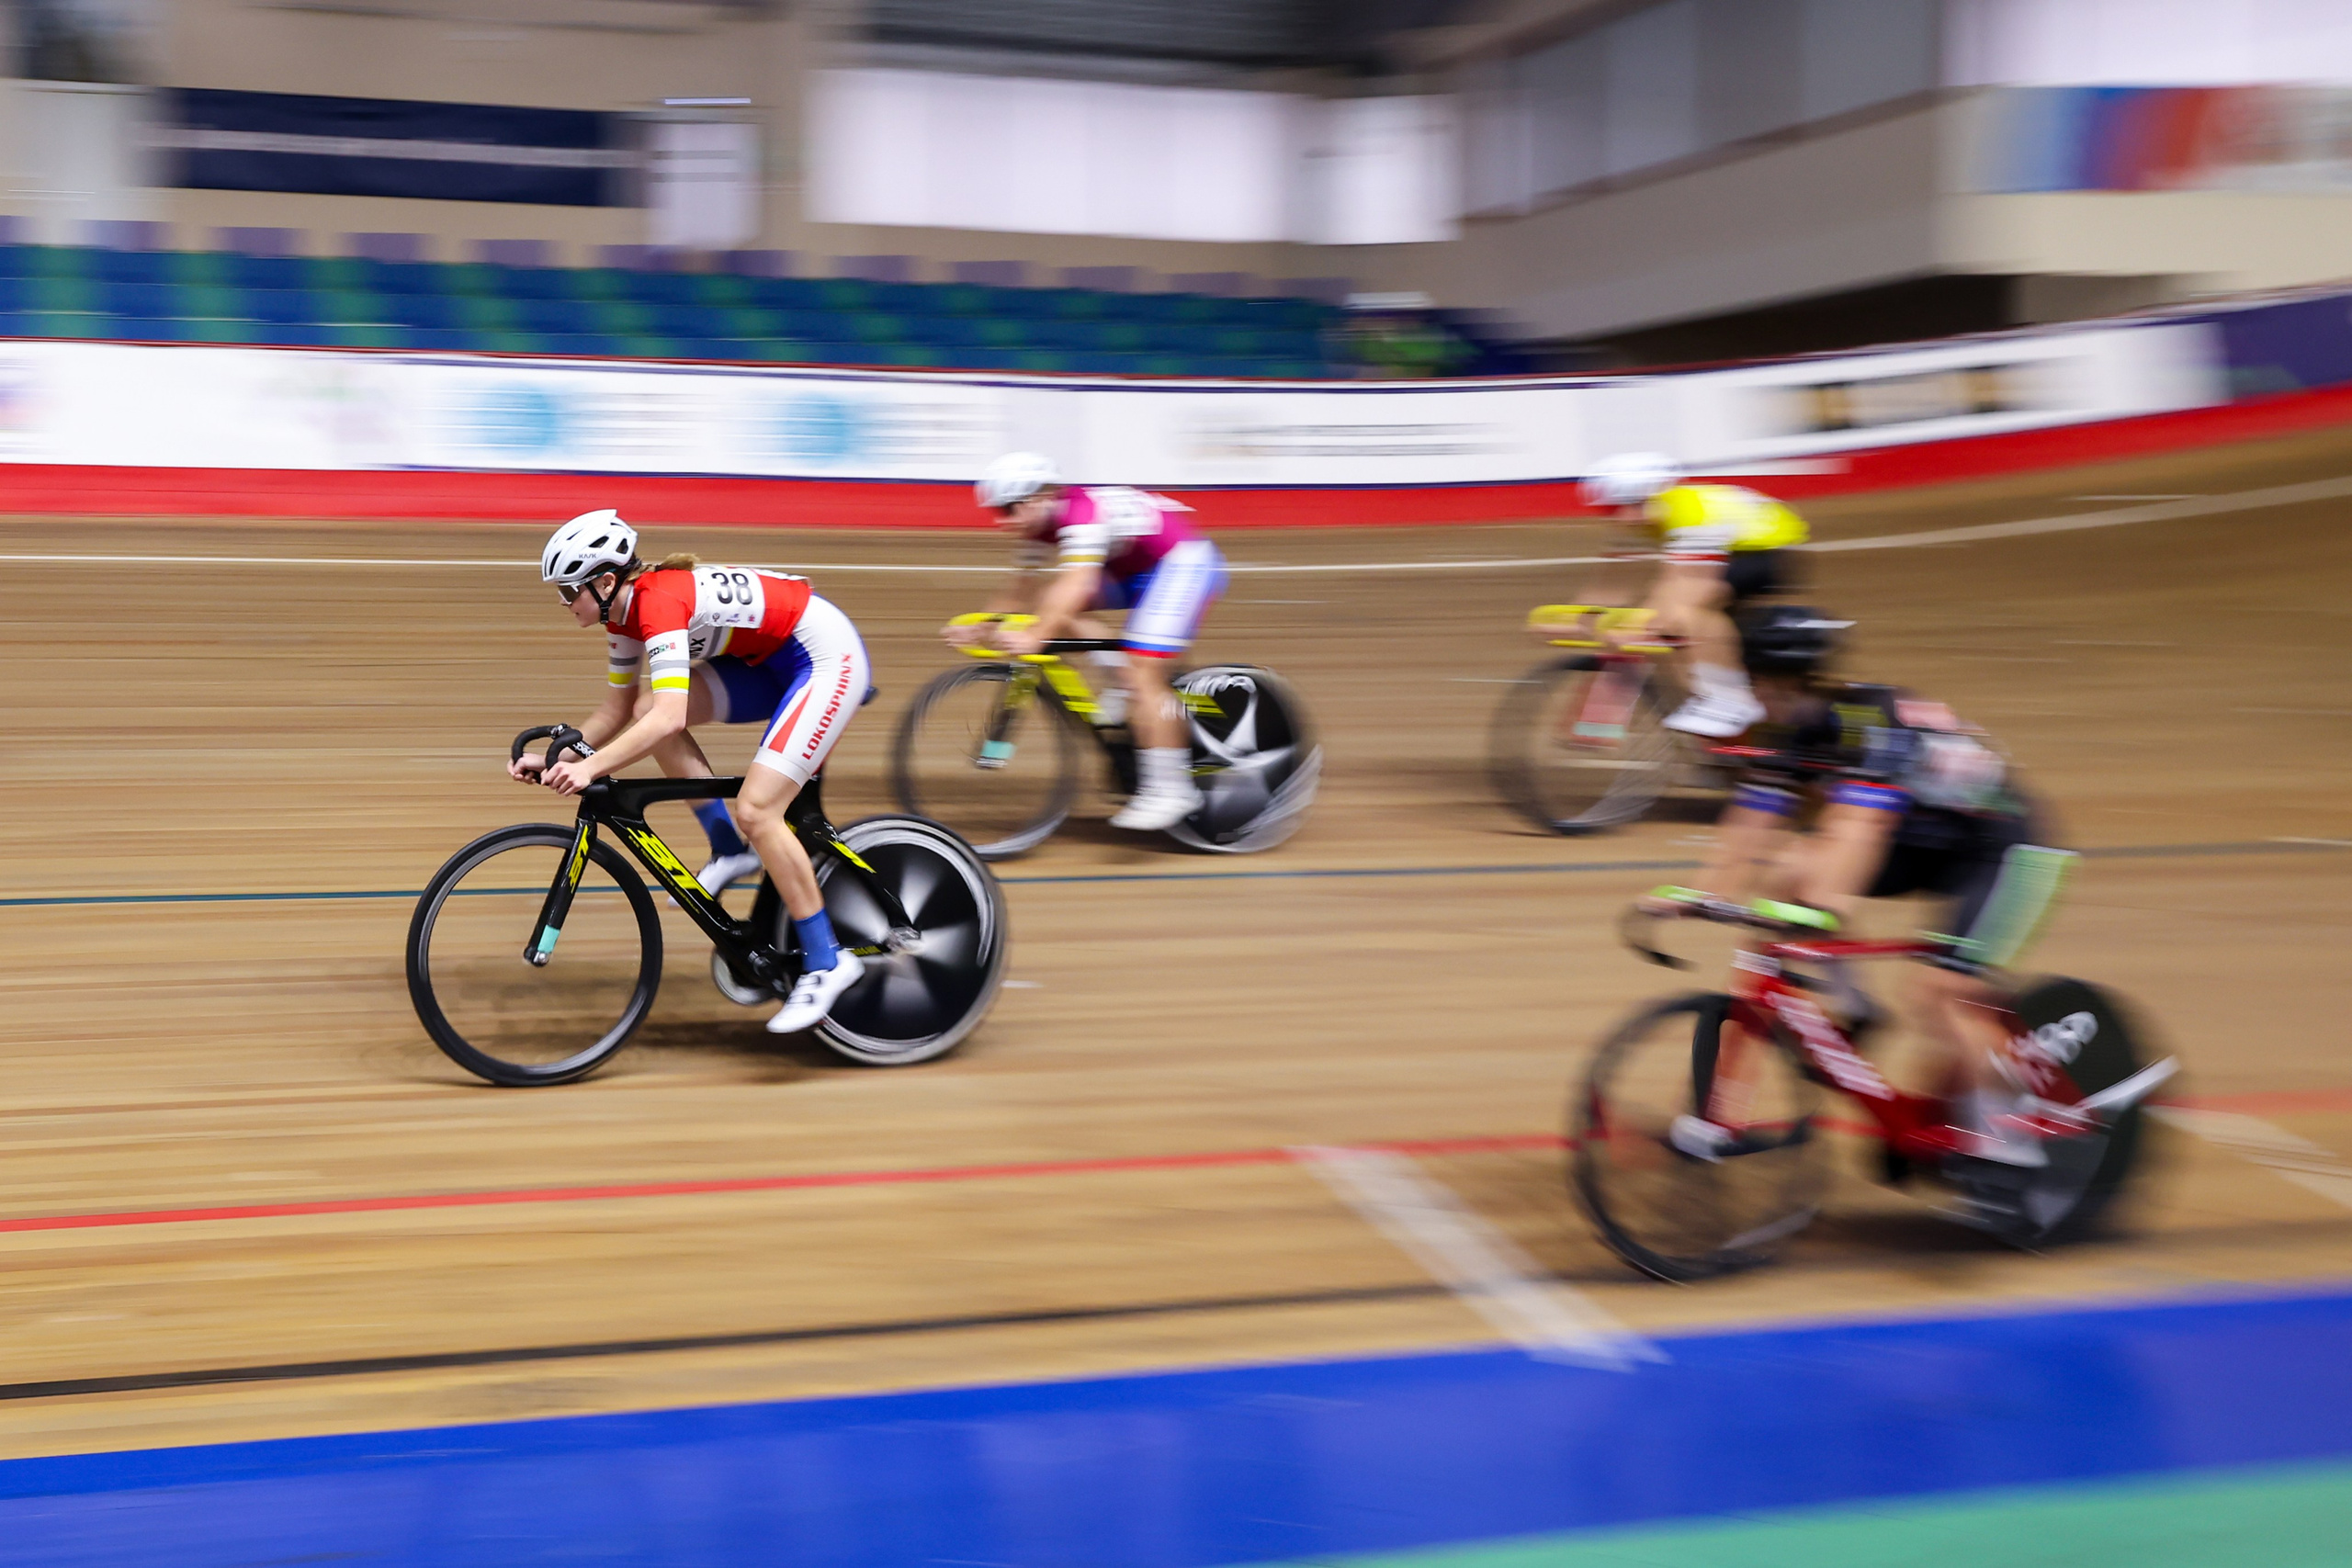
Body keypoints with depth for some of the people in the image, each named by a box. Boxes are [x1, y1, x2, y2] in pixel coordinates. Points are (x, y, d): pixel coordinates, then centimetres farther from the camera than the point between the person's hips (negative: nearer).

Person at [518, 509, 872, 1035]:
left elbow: (669, 718, -36)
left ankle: (827, 962, -8)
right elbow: (619, 711, 11)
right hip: (771, 661, 9)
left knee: (754, 809, -19)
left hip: (829, 657, -9)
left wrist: (589, 769, -38)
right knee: (647, 707, -5)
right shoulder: (624, 611, 2)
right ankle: (731, 853, 6)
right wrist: (555, 759, -1)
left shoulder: (659, 601, -26)